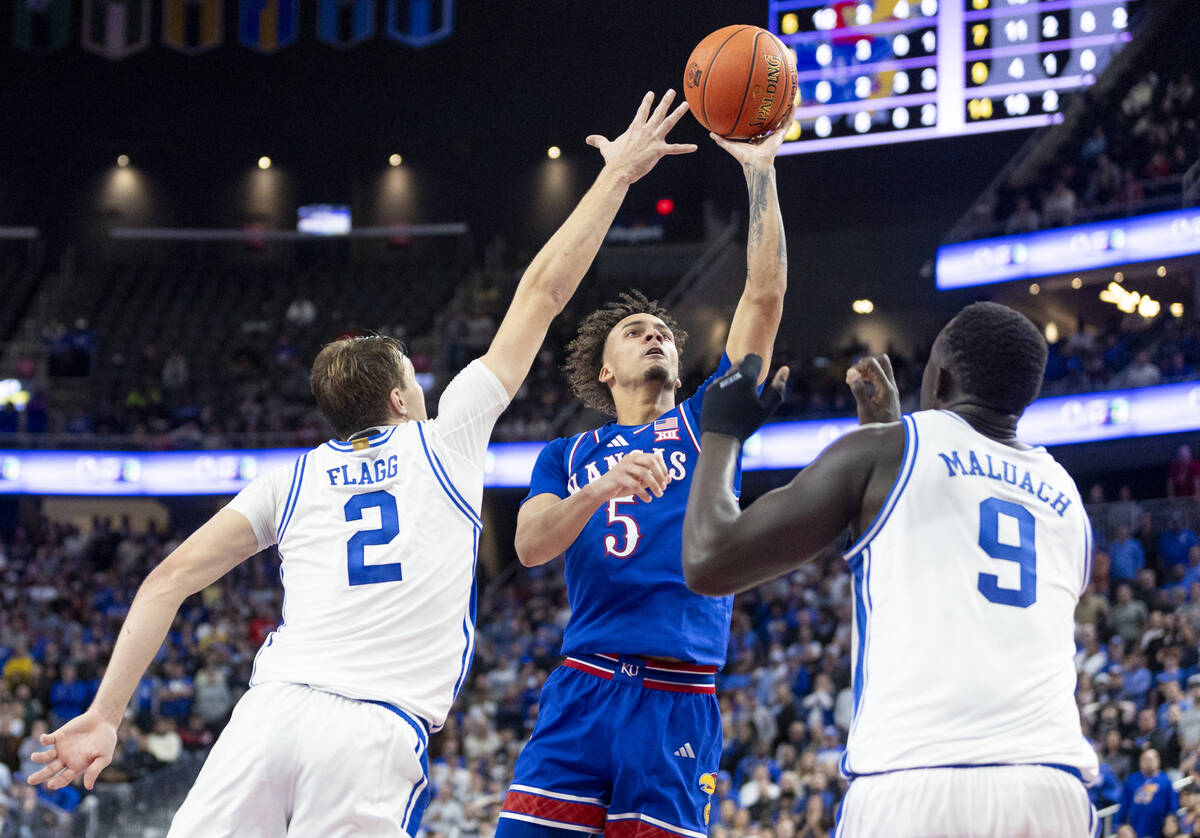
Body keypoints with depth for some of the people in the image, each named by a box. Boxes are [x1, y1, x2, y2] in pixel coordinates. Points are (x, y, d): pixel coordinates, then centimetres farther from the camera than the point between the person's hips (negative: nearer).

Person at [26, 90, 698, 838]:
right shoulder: (447, 440, 16)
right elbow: (542, 292, 22)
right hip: (378, 733, -2)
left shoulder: (295, 480, 20)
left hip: (274, 709, 2)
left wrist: (106, 713, 12)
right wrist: (617, 176, 29)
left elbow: (170, 579, 12)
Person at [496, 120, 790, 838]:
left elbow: (765, 298, 6)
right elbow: (530, 545, -1)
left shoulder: (707, 422, 17)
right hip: (583, 690, 1)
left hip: (680, 701, -1)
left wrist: (760, 172, 0)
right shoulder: (567, 457, 20)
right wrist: (599, 490, -19)